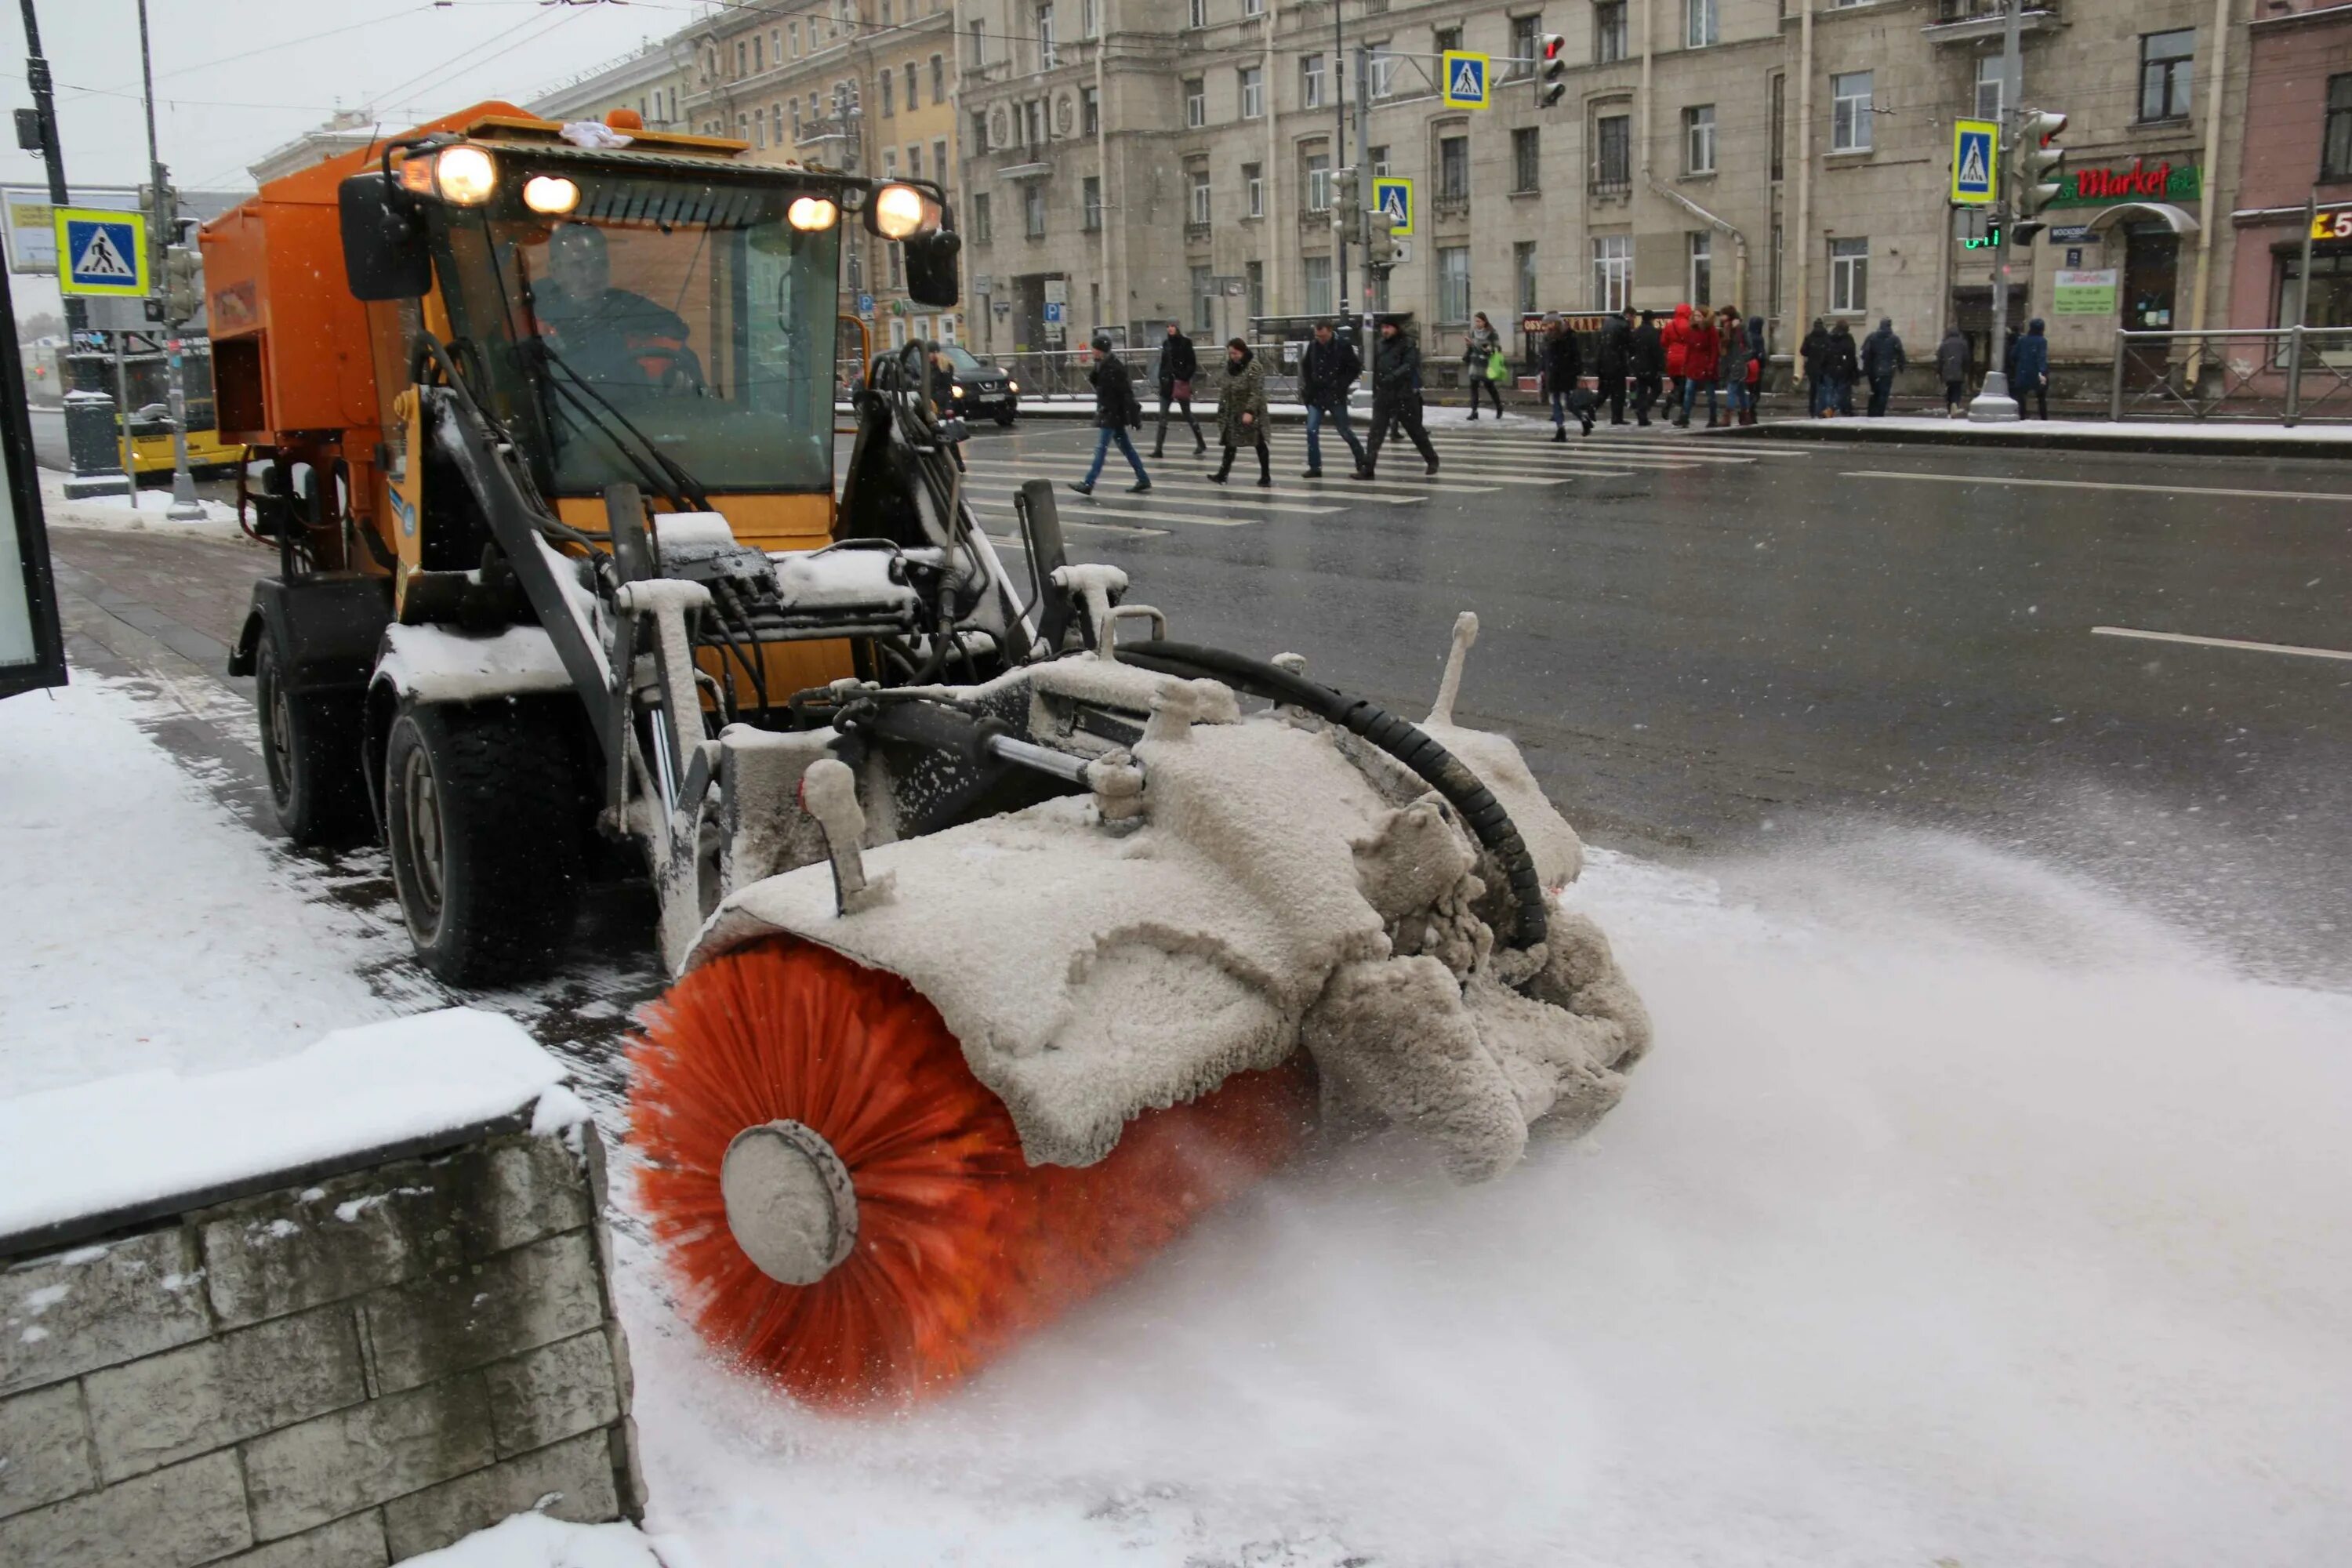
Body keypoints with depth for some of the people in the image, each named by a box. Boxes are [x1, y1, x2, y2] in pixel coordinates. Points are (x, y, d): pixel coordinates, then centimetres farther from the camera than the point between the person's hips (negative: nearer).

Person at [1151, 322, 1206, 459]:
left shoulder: (1185, 343, -6)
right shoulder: (1166, 344, 11)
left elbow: (1192, 364, -9)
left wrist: (1184, 378, -16)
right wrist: (1162, 378, 6)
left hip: (1181, 384, -5)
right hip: (1167, 383, 5)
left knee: (1187, 415, 5)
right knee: (1163, 416, -1)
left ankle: (1201, 443, 21)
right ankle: (1158, 449, -3)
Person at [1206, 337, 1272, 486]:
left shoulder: (1254, 367, -17)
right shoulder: (1231, 365, 7)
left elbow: (1256, 393, -22)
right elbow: (1225, 388, 13)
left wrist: (1249, 411, -28)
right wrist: (1222, 409, 10)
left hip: (1251, 413, -7)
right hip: (1233, 413, 7)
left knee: (1259, 444, 2)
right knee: (1230, 443, 11)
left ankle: (1266, 477, 8)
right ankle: (1222, 474, 16)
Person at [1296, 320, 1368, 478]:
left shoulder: (1343, 346, -11)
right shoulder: (1313, 346, 2)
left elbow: (1355, 368, -5)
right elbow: (1305, 366, 18)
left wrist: (1341, 385, -11)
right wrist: (1309, 385, 8)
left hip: (1336, 397, -4)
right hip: (1316, 396, 4)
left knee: (1344, 432, 3)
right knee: (1312, 431, -5)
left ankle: (1362, 463, 20)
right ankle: (1315, 467, 3)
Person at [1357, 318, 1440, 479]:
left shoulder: (1408, 344, -4)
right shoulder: (1380, 345, 13)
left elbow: (1409, 366, -17)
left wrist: (1393, 376, -31)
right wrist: (1375, 392, 18)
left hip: (1404, 395, -5)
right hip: (1382, 395, 5)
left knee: (1414, 429, 5)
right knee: (1376, 432, -3)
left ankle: (1432, 460, 23)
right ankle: (1368, 468, -5)